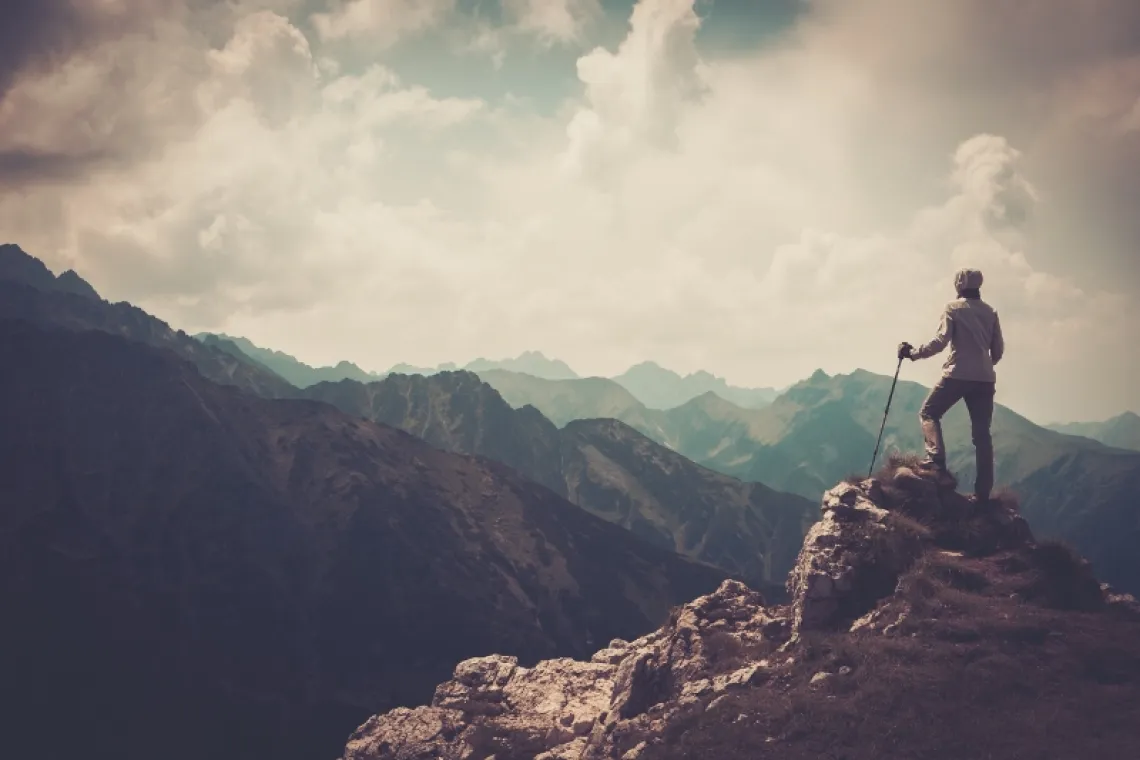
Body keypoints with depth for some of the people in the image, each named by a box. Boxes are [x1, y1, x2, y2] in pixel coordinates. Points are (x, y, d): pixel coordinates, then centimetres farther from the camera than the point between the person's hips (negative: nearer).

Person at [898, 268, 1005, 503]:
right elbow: (998, 349, 15)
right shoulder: (990, 312, 14)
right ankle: (983, 491, 1)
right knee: (981, 434, 6)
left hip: (957, 375, -5)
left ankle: (937, 460, -12)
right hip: (985, 379, 5)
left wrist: (913, 352, -3)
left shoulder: (953, 308, 0)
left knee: (929, 413, 11)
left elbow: (941, 341, -12)